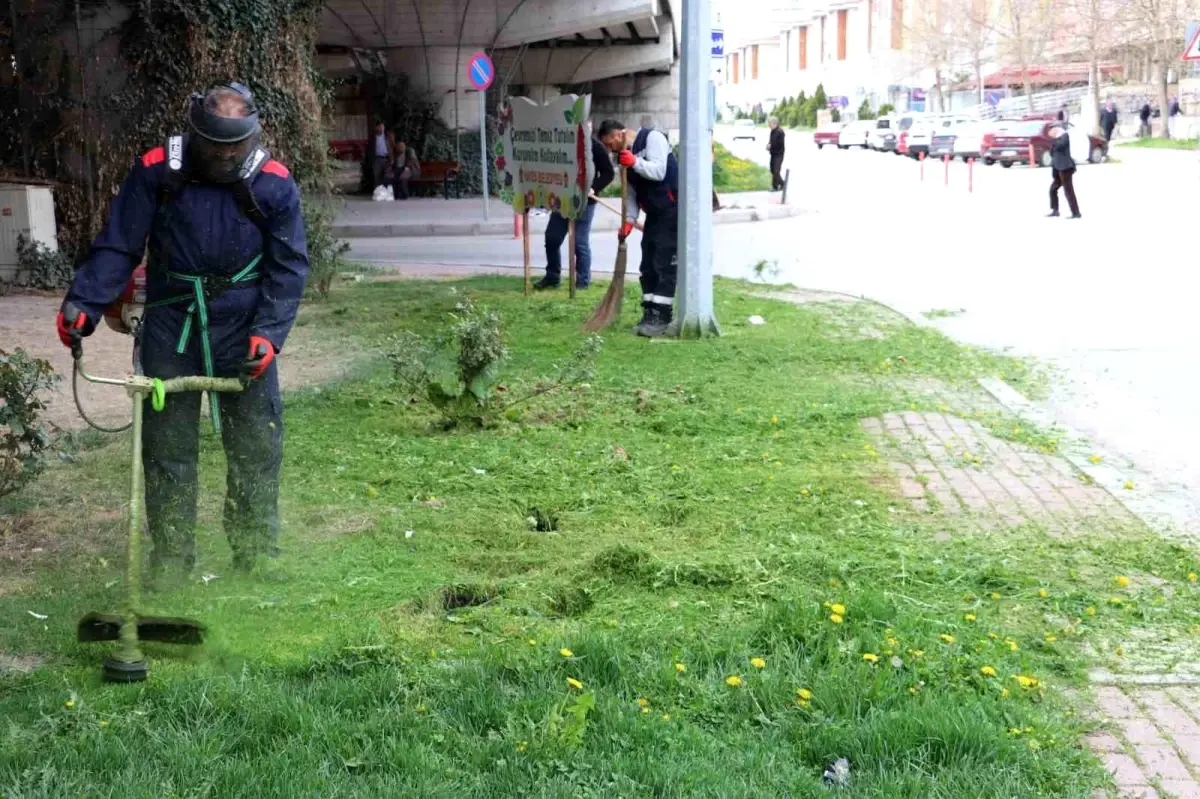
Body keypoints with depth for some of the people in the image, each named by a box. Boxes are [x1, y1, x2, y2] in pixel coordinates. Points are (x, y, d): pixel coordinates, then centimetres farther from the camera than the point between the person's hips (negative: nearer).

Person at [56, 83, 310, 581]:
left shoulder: (274, 184, -7)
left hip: (243, 329, 0)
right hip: (171, 327, 0)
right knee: (166, 449, 4)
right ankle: (170, 568, 14)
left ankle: (257, 562, 17)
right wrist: (83, 303, -16)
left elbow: (289, 268, -3)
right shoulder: (156, 172, -7)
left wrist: (268, 333, -15)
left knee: (256, 448, 4)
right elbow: (117, 248, -3)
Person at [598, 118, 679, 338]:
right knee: (648, 266, 8)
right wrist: (629, 220, 1)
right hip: (654, 214, 9)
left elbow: (658, 171, -22)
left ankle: (661, 317, -9)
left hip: (672, 211, -9)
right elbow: (632, 193, 13)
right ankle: (650, 314, 14)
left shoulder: (652, 138, -10)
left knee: (665, 266, -10)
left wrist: (635, 162, -30)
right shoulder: (624, 155, 14)